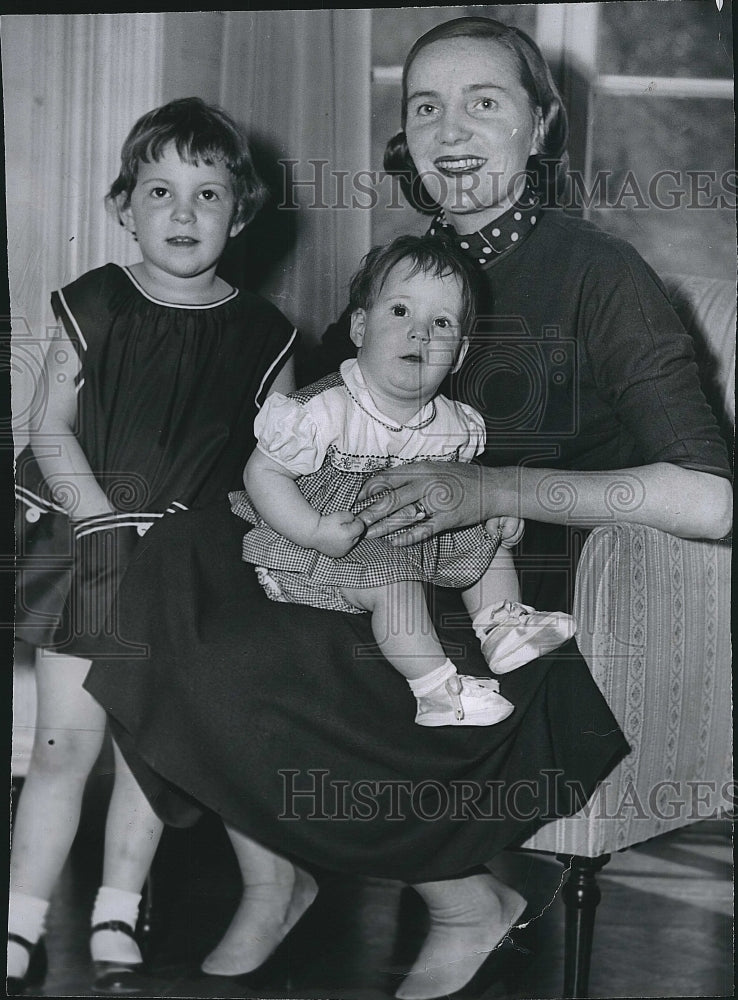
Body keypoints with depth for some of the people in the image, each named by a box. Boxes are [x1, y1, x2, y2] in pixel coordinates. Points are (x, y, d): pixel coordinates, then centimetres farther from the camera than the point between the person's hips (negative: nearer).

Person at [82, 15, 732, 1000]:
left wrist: (490, 489, -27)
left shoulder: (597, 275, -9)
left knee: (238, 680, -24)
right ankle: (269, 881, 1)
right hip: (386, 592, 7)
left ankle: (469, 904, -1)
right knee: (179, 562, -13)